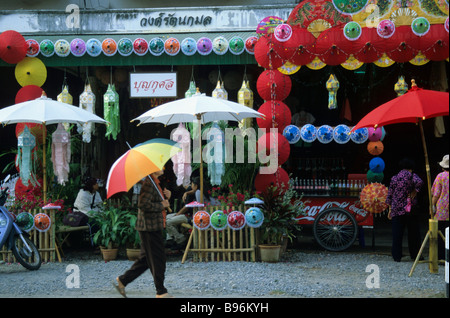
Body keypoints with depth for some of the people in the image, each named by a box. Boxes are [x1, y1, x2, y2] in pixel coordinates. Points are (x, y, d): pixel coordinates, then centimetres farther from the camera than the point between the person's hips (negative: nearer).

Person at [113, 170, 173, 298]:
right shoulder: (149, 183, -16)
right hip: (150, 228, -10)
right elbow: (143, 205, -26)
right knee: (158, 260, -2)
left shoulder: (154, 183, 16)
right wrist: (161, 205, -17)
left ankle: (122, 280, 21)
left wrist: (166, 197, 4)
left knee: (146, 259, 15)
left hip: (153, 227, 10)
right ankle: (161, 292, 7)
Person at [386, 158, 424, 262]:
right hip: (410, 209, -2)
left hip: (396, 210, 2)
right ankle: (415, 255, 12)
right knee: (413, 233, 8)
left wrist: (390, 209, 14)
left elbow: (389, 195, 10)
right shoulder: (412, 175, -1)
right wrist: (414, 191, -7)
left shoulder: (394, 178, 9)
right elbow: (419, 182, -23)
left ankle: (397, 256, 1)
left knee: (397, 234, 3)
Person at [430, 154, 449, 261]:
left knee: (440, 236, 1)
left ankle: (441, 257, 1)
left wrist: (432, 207, 3)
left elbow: (436, 194, -5)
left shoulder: (441, 176, -3)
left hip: (441, 212, -3)